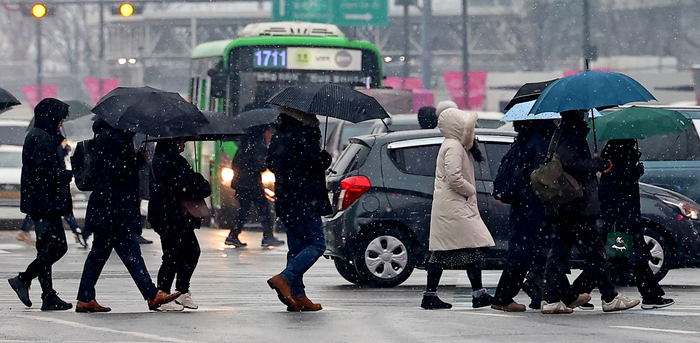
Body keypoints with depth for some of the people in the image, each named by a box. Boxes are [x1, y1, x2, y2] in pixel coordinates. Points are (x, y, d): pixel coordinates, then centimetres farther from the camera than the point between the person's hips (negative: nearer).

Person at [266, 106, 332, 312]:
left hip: (285, 200, 9)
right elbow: (314, 161, -22)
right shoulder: (302, 134, -15)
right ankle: (285, 279, -20)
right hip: (304, 202, -9)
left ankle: (297, 295, 8)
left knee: (297, 246, 11)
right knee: (316, 244, -6)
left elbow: (271, 163, 22)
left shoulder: (279, 135, 13)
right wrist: (326, 157, -2)